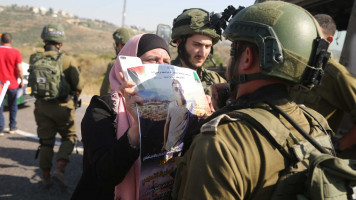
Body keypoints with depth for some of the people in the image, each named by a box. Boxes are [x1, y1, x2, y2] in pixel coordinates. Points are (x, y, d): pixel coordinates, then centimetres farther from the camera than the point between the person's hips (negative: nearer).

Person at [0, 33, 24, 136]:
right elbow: (20, 70, -10)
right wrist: (22, 81, 3)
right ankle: (12, 127, 22)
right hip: (12, 84, 0)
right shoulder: (15, 52, -8)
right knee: (13, 106, 16)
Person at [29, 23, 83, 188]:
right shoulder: (67, 60, -13)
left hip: (41, 106, 4)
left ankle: (46, 177, 20)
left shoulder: (34, 59, -2)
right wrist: (73, 94, 11)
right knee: (69, 137, 14)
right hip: (62, 106, -3)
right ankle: (60, 170, -1)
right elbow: (79, 85, -10)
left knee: (45, 141, 13)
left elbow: (32, 82, 10)